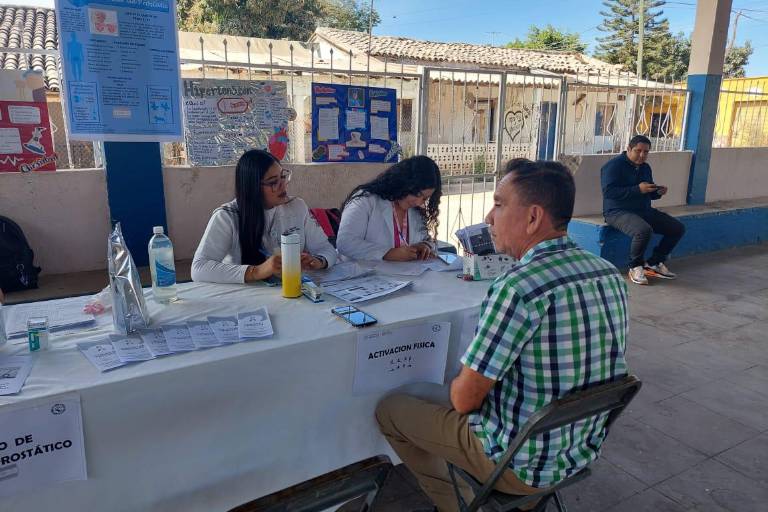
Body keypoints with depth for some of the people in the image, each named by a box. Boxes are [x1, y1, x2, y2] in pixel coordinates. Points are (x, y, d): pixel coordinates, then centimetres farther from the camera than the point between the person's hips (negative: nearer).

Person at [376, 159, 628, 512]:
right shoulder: (611, 274, -6)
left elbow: (464, 399, -23)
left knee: (388, 409, 10)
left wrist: (460, 385, 2)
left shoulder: (518, 288, -31)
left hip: (522, 465, -7)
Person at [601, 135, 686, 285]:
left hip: (644, 211, 9)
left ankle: (655, 263, 10)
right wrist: (638, 189, -25)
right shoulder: (614, 165, -10)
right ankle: (635, 267, -11)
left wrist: (658, 192, 0)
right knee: (644, 230, -36)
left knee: (678, 228, -1)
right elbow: (608, 192, -23)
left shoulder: (645, 168, 16)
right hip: (618, 212, -9)